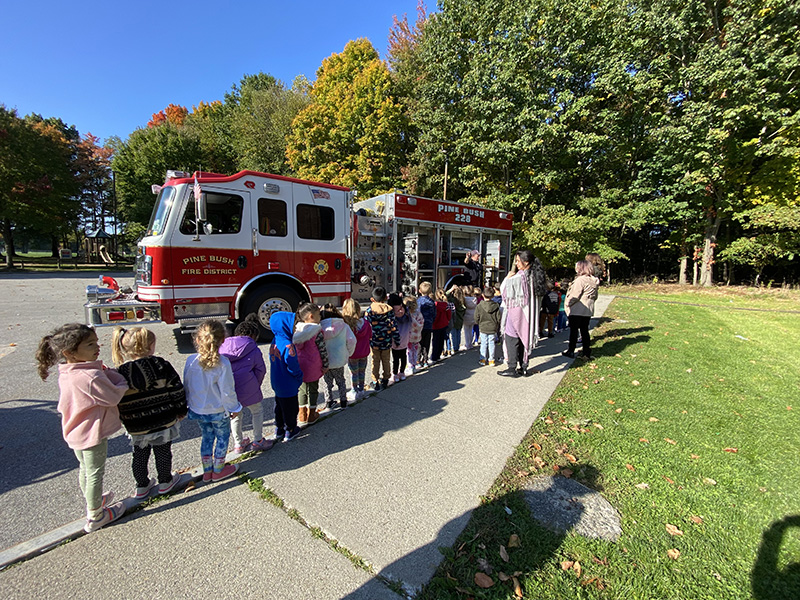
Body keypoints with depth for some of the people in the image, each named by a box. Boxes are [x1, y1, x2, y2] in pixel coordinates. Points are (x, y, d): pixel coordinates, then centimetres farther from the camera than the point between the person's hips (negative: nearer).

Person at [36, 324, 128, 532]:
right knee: (95, 473, 10)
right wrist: (116, 377, -12)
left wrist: (106, 374, -3)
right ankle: (95, 517, 28)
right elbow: (113, 397, -23)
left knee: (85, 469, 26)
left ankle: (93, 501, 49)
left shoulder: (66, 373, -4)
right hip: (93, 434, -9)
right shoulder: (91, 376, -33)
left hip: (75, 433, 9)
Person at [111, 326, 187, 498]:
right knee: (163, 453, 17)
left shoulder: (119, 374, -11)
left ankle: (142, 486, 38)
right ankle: (165, 482, 34)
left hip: (137, 428, 2)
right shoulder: (161, 366, -17)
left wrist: (125, 421, 13)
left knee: (139, 455, 22)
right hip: (164, 422, -2)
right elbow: (177, 390, -12)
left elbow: (117, 403, -3)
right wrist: (181, 411, 3)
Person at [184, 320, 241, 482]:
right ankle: (218, 471, 31)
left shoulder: (191, 361, -12)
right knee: (222, 438, 17)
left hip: (197, 410, 5)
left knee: (206, 438, 23)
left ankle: (207, 471, 36)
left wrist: (190, 404, 17)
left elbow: (186, 386, 1)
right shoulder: (222, 363, -25)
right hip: (218, 411, -4)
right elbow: (227, 391, -19)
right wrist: (234, 408, -4)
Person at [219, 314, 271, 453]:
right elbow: (260, 370, 1)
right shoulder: (254, 350, -4)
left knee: (235, 414, 23)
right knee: (257, 411, 17)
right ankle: (258, 441, 23)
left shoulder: (223, 346, 6)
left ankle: (238, 444, 34)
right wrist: (255, 386, 15)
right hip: (246, 387, -4)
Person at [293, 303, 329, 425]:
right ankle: (311, 415, 22)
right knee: (313, 389, 12)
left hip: (299, 367, 4)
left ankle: (302, 415, 26)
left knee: (302, 389, 18)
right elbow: (322, 349, -13)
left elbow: (294, 348, 8)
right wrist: (325, 365, -3)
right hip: (313, 367, -4)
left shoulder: (296, 330, 0)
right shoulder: (317, 331, -15)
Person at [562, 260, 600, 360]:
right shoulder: (594, 281, 10)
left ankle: (571, 351, 9)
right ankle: (587, 353, 16)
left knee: (574, 330, 2)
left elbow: (575, 295, -19)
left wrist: (567, 303, -6)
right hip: (588, 310, 8)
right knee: (585, 331, 13)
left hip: (577, 310, -8)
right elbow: (595, 296, 17)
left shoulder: (580, 280, -18)